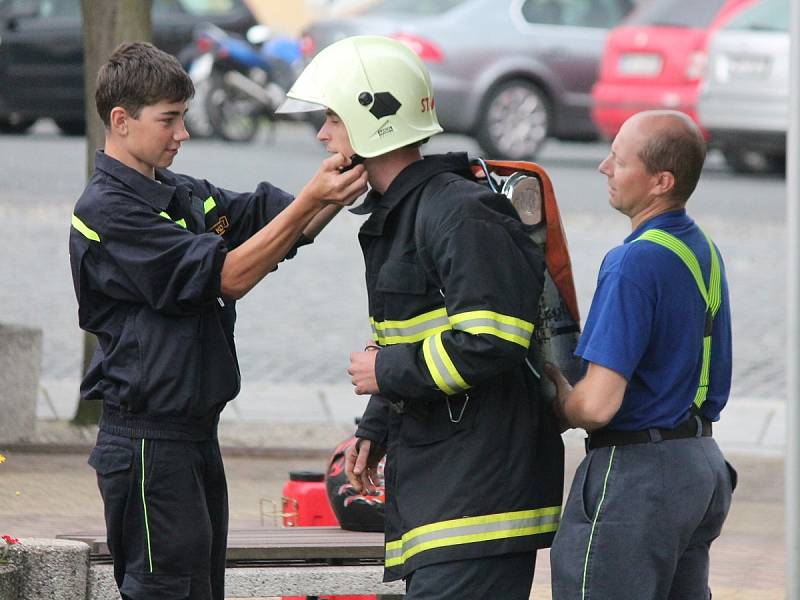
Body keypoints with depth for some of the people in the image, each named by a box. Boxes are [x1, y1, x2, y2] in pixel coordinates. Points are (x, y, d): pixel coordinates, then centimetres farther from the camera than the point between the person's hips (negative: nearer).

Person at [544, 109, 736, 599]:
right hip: (702, 465, 10)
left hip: (636, 472, -10)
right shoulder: (705, 251, 10)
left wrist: (557, 394, -3)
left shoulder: (636, 263, -21)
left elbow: (597, 405, -26)